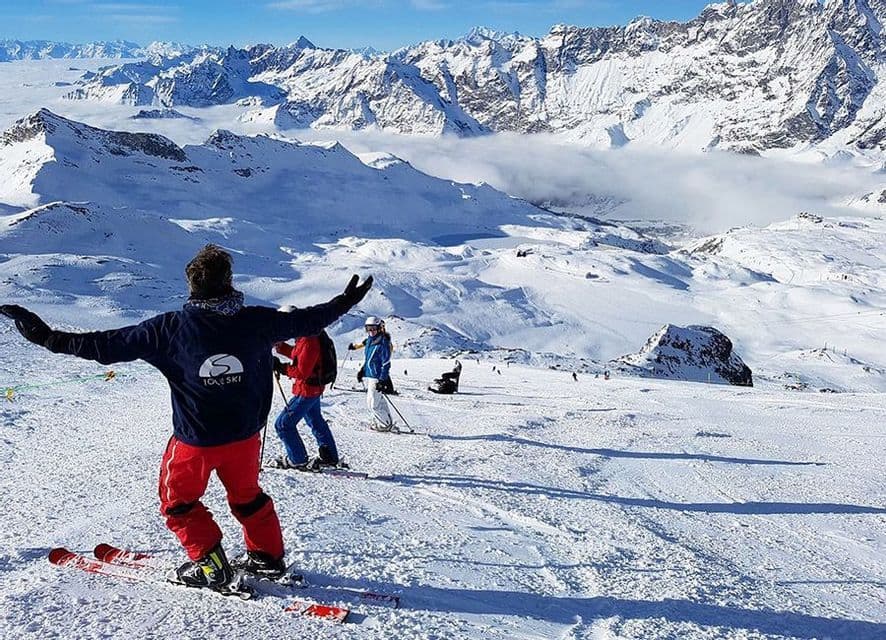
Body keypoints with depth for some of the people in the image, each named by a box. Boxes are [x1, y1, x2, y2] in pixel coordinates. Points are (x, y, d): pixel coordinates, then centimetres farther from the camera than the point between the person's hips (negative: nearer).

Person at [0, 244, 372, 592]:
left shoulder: (173, 327, -16)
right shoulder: (255, 321, -10)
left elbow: (110, 345, -14)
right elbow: (303, 321, 4)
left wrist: (49, 338, -6)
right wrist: (344, 304, 21)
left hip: (195, 439, -3)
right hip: (245, 435, 3)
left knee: (178, 501, 20)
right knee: (247, 495, 26)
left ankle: (209, 565, 16)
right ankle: (268, 556, 33)